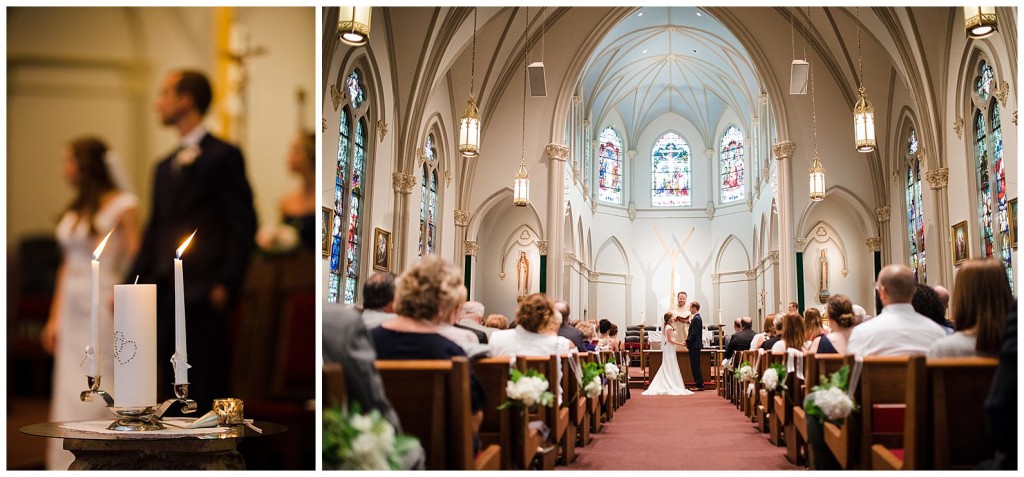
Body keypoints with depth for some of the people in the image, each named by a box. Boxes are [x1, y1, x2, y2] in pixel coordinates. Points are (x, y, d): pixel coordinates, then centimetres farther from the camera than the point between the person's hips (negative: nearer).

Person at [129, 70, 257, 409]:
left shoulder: (223, 156, -5)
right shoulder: (165, 166, 19)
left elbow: (243, 225, -10)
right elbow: (154, 231, 19)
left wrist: (226, 283, -16)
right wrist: (131, 285, 12)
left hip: (202, 296, -7)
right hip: (164, 295, 7)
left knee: (208, 389, -3)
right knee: (172, 390, 10)